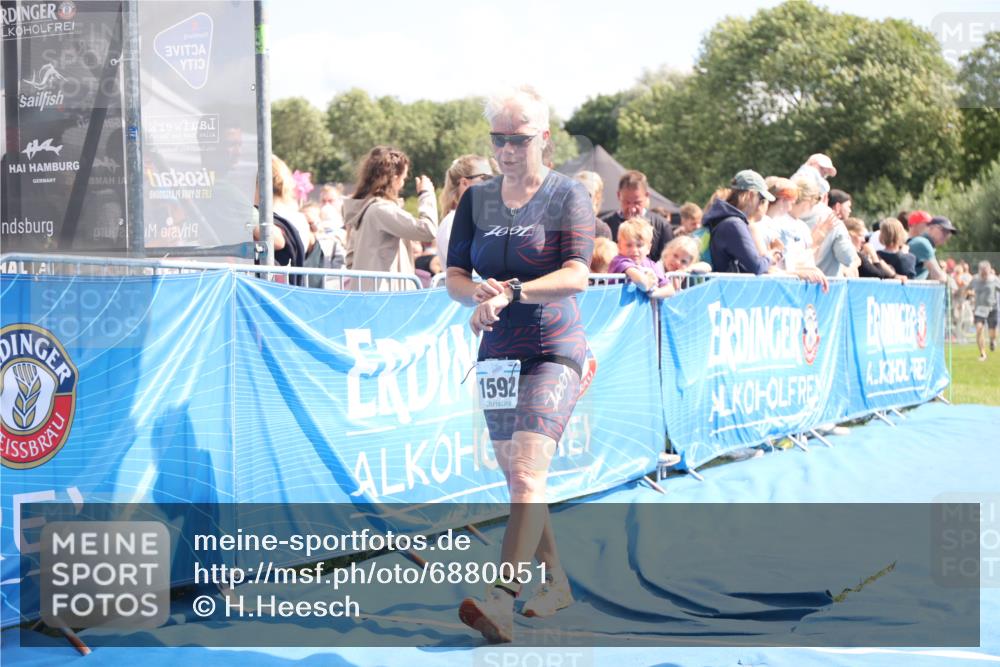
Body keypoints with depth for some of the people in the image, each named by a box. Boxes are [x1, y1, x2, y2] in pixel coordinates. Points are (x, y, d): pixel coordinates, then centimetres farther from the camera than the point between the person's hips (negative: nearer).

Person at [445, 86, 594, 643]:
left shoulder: (569, 195, -5)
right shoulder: (477, 199, 9)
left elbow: (577, 275, -16)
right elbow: (455, 277, 6)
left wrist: (511, 293, -29)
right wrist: (480, 293, -18)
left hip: (553, 350, -6)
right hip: (497, 353, 6)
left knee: (528, 475, -19)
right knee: (517, 480, 13)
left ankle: (501, 600, -27)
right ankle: (556, 584, 28)